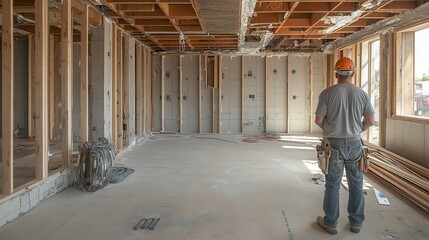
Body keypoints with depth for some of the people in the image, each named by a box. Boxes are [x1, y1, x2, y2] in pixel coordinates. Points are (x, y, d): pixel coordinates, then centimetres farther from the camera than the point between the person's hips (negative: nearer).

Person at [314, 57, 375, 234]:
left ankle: (330, 223, 20)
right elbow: (370, 121, 3)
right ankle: (356, 222, 26)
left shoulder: (327, 93, -11)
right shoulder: (362, 94, -2)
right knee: (356, 184, 15)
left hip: (334, 144, -2)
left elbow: (318, 120, -10)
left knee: (332, 185, 8)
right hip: (354, 143, 3)